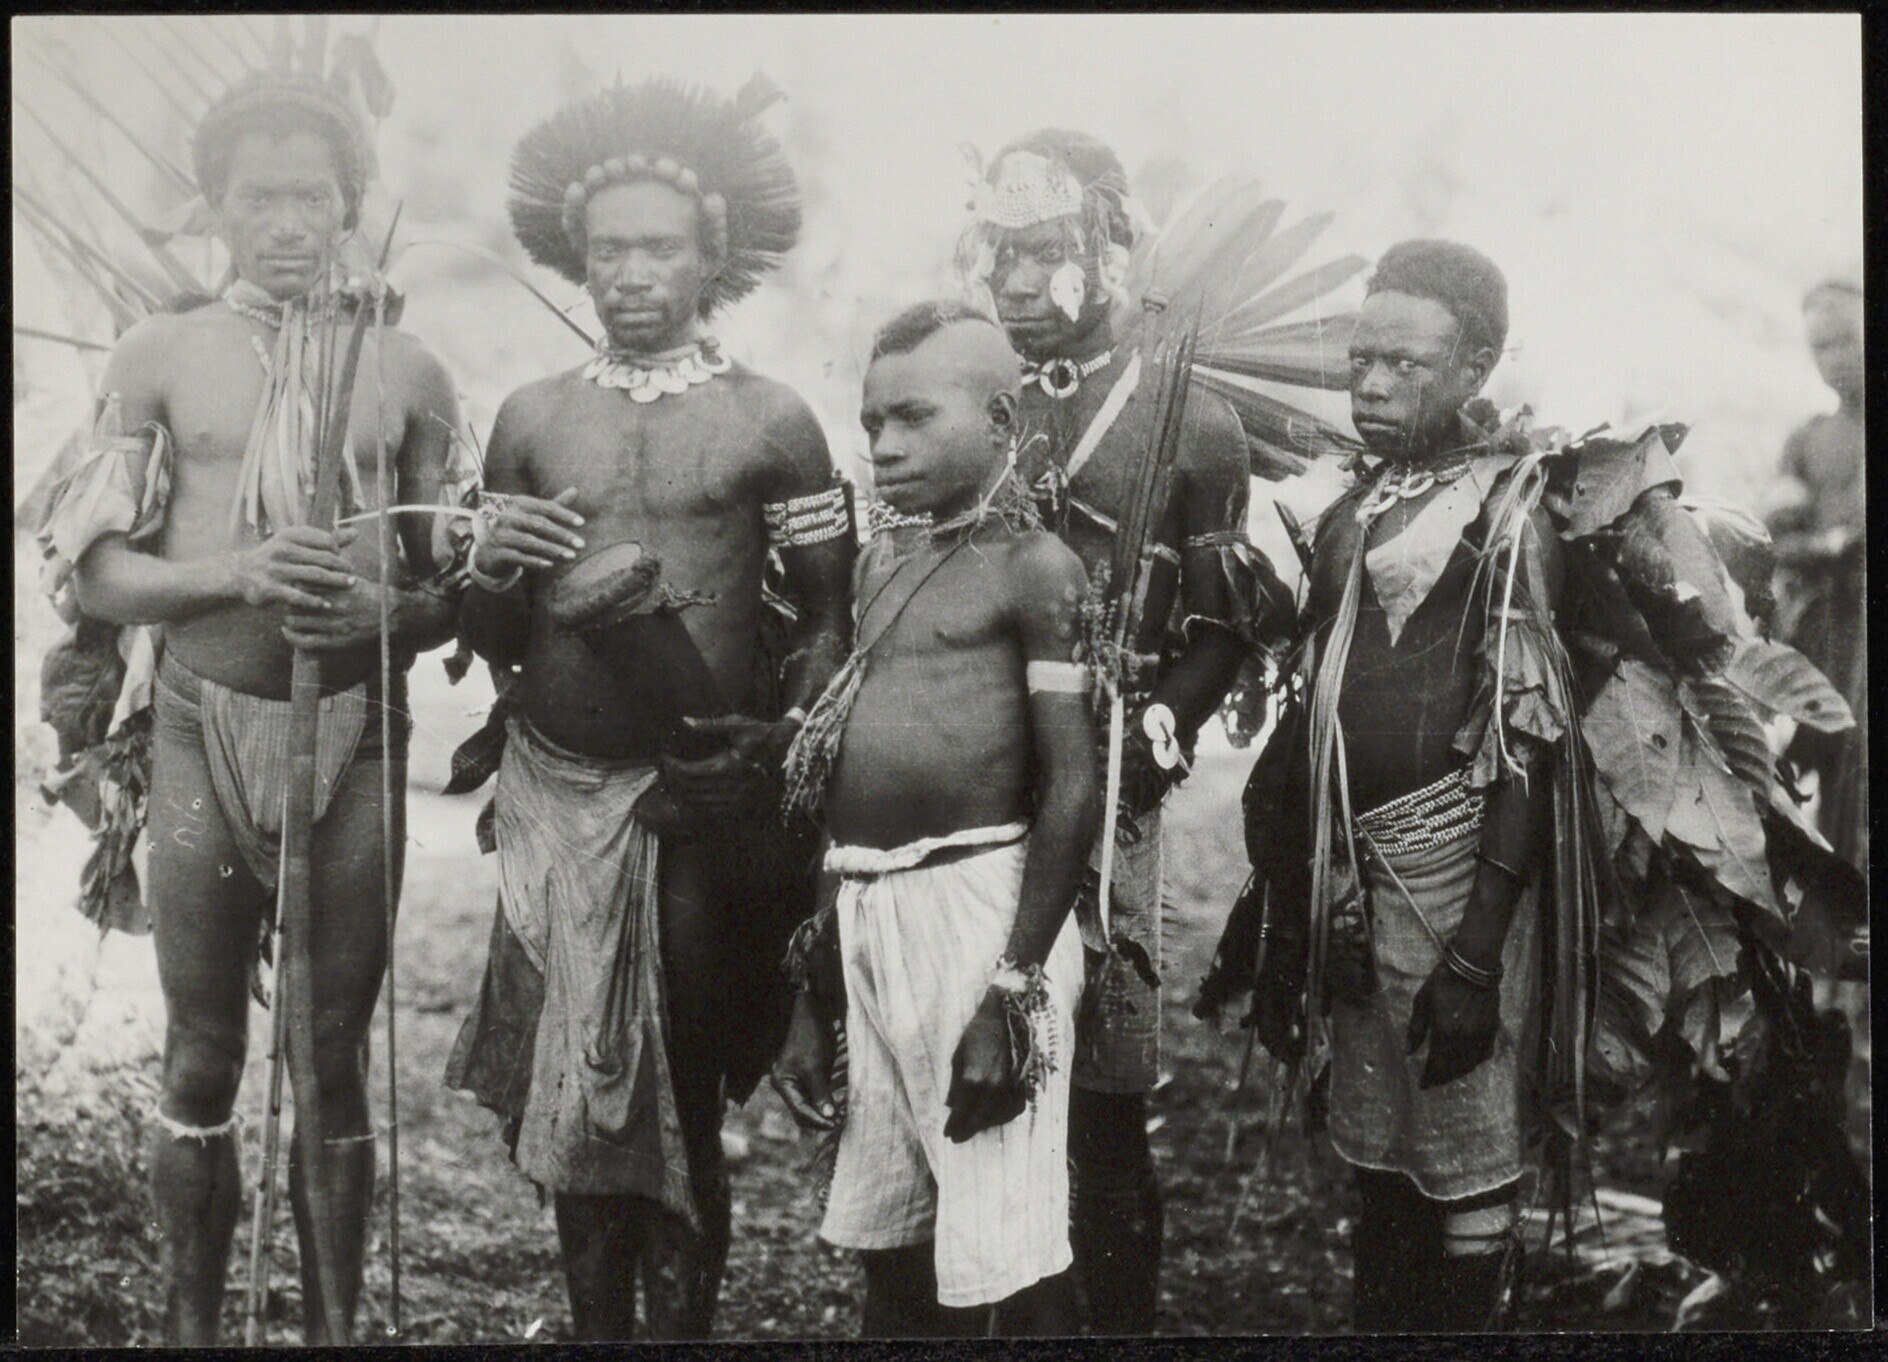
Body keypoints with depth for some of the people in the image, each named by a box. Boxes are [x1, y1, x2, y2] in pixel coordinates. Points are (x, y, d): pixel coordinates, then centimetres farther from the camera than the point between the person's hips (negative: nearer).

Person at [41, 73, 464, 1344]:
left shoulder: (407, 371, 5)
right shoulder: (161, 357, 3)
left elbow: (453, 590, 7)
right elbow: (104, 577, -1)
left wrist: (383, 611, -15)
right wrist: (240, 572, -18)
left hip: (357, 733, 0)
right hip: (204, 727, 0)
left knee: (336, 1053, 6)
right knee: (203, 1051, 7)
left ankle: (332, 1327, 15)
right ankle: (191, 1323, 19)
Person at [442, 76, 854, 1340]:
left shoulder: (771, 422, -1)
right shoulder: (531, 419, 8)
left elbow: (831, 616, 2)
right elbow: (496, 641, 13)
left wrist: (786, 734, -14)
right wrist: (495, 575, -9)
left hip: (704, 802, -3)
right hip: (558, 796, 3)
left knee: (684, 1103, 4)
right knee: (572, 1095, 7)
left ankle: (683, 1324, 15)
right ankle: (597, 1326, 21)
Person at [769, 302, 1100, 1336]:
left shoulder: (1034, 567, -6)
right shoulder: (881, 566, 16)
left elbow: (1072, 794, -12)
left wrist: (1013, 990, -17)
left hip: (978, 903, -7)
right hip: (863, 917, 7)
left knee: (1007, 1267, -6)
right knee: (887, 1249, 15)